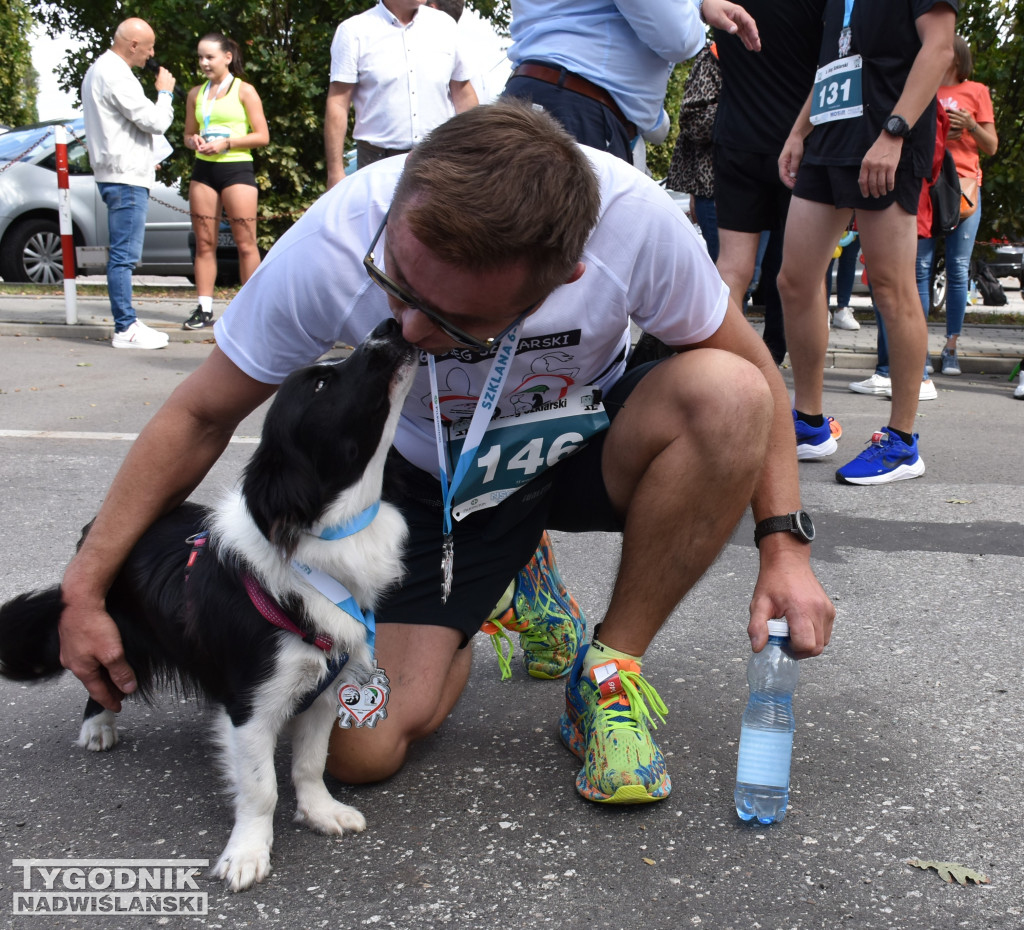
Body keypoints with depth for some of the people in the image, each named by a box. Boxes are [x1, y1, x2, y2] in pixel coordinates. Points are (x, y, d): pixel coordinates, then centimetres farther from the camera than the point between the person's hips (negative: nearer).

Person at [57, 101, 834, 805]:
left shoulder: (637, 221, -31)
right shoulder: (332, 247, -30)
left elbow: (751, 373, -13)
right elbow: (202, 415, -15)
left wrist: (785, 546, -20)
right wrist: (86, 586, -13)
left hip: (590, 447, 1)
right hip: (440, 481, 0)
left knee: (725, 392, -32)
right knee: (360, 751, -14)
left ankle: (610, 671, -11)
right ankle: (498, 586, 17)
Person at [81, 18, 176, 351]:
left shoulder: (98, 70, 18)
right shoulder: (116, 75, -16)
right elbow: (155, 122, -16)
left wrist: (145, 157, 23)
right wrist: (165, 92, 0)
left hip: (121, 173, 11)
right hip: (126, 177, -11)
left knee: (123, 254, 13)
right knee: (124, 255, -10)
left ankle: (126, 321, 19)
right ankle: (126, 329, -9)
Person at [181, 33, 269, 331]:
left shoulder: (244, 91, 1)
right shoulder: (196, 94, 16)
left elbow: (262, 136, -4)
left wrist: (225, 143, -14)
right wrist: (194, 142, -1)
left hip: (236, 169, -5)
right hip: (203, 171, 5)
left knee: (245, 243, -5)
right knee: (204, 242, 2)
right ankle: (204, 309, 5)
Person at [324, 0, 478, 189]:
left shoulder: (446, 25, 9)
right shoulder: (353, 31, -2)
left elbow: (464, 95, 13)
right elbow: (338, 104, -4)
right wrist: (335, 171, -10)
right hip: (378, 158, -3)